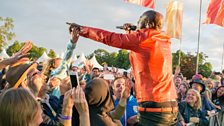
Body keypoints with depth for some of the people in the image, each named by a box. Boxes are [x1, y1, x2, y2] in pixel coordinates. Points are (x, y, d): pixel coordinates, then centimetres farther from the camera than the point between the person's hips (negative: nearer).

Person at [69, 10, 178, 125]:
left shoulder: (143, 37, -8)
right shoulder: (164, 41, 13)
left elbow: (108, 38, -1)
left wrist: (81, 29, 9)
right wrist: (132, 32, 23)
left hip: (154, 107, -8)